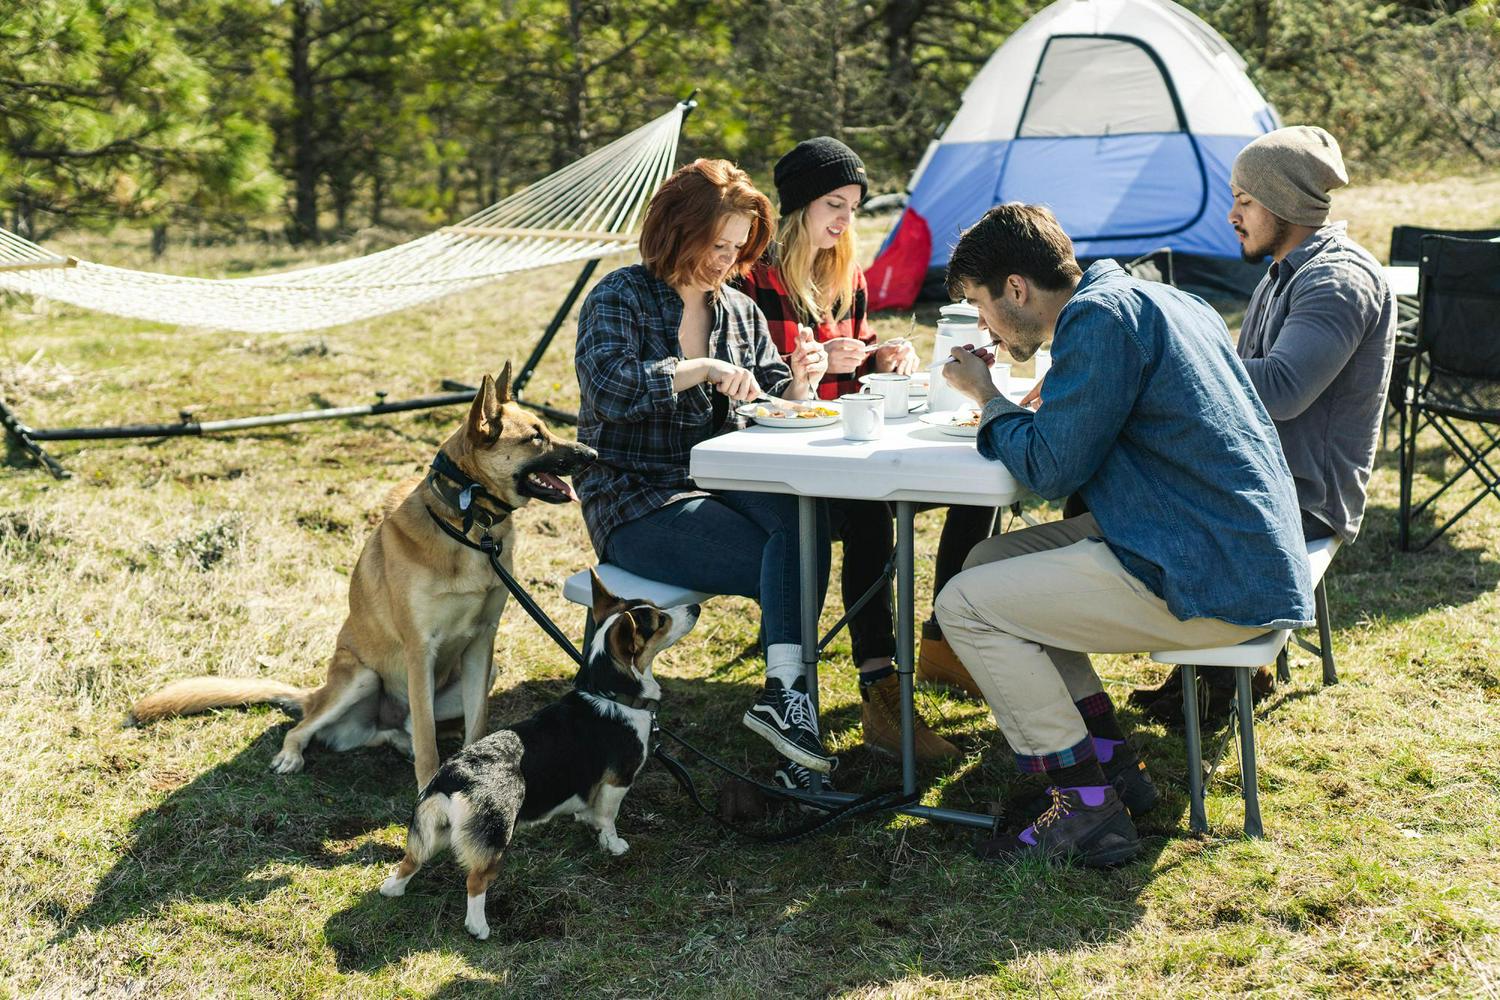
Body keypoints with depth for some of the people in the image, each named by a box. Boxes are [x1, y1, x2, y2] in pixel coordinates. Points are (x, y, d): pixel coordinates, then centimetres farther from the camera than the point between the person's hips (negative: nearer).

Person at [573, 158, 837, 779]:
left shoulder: (740, 310, 15)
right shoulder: (620, 299, -3)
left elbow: (770, 405, 16)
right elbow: (606, 386, -21)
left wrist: (796, 385, -7)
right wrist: (703, 369, -27)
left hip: (723, 484, 5)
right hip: (637, 502, -5)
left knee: (803, 510, -32)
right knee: (791, 565, -28)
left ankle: (783, 692, -39)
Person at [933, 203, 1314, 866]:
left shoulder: (1100, 316, -14)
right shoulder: (1142, 297, 17)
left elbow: (1050, 469, -15)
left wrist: (988, 399, 1)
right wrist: (1020, 406, 12)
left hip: (1210, 585, -10)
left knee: (965, 606, -7)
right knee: (989, 562, 16)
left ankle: (1088, 810, -3)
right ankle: (1112, 764, 16)